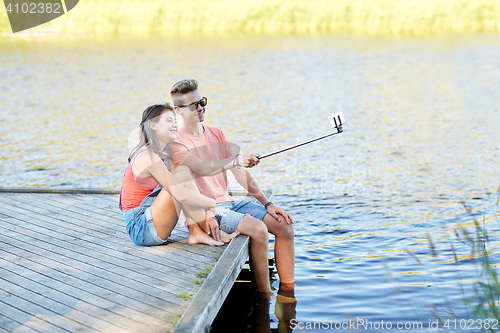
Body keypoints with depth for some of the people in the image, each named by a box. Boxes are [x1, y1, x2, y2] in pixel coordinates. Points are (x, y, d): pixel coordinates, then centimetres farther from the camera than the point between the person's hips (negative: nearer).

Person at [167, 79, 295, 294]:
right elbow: (202, 169, -28)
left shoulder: (216, 134, 13)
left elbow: (240, 173, 10)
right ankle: (264, 296, -15)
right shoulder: (175, 144, -9)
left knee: (284, 225, -6)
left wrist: (267, 204, 3)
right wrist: (236, 160, -42)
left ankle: (288, 289, 2)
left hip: (228, 202, 7)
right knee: (258, 229, -28)